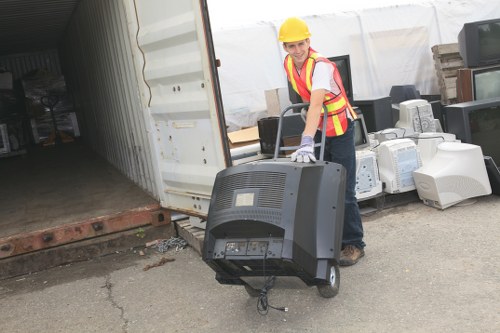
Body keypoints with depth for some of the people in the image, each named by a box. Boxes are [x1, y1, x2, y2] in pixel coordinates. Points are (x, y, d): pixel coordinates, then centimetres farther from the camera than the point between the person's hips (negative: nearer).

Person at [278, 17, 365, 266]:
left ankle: (354, 244, 8)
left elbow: (316, 104, -42)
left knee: (343, 190, -5)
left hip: (340, 128, -7)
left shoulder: (321, 66, -27)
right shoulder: (288, 65, -4)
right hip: (319, 129, 7)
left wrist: (306, 141, -55)